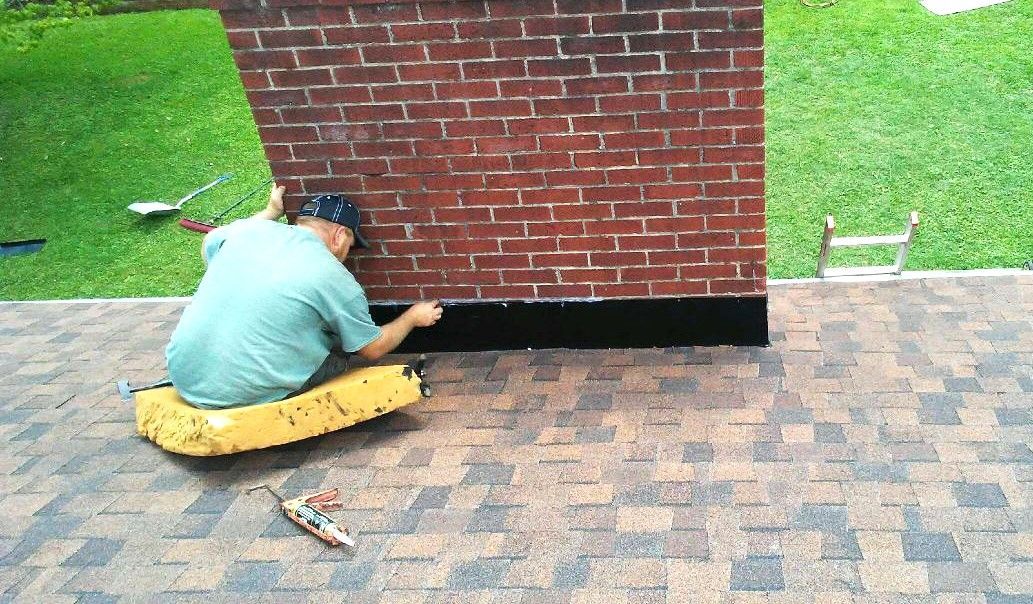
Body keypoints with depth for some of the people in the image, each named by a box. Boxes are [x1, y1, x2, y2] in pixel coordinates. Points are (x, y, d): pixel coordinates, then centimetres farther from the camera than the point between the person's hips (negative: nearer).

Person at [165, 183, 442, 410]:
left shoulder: (248, 231, 1)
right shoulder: (338, 281, -9)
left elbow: (209, 244, 27)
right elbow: (373, 349, 6)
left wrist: (272, 212, 33)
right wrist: (413, 317, 23)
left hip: (183, 375, 5)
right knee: (338, 350, 16)